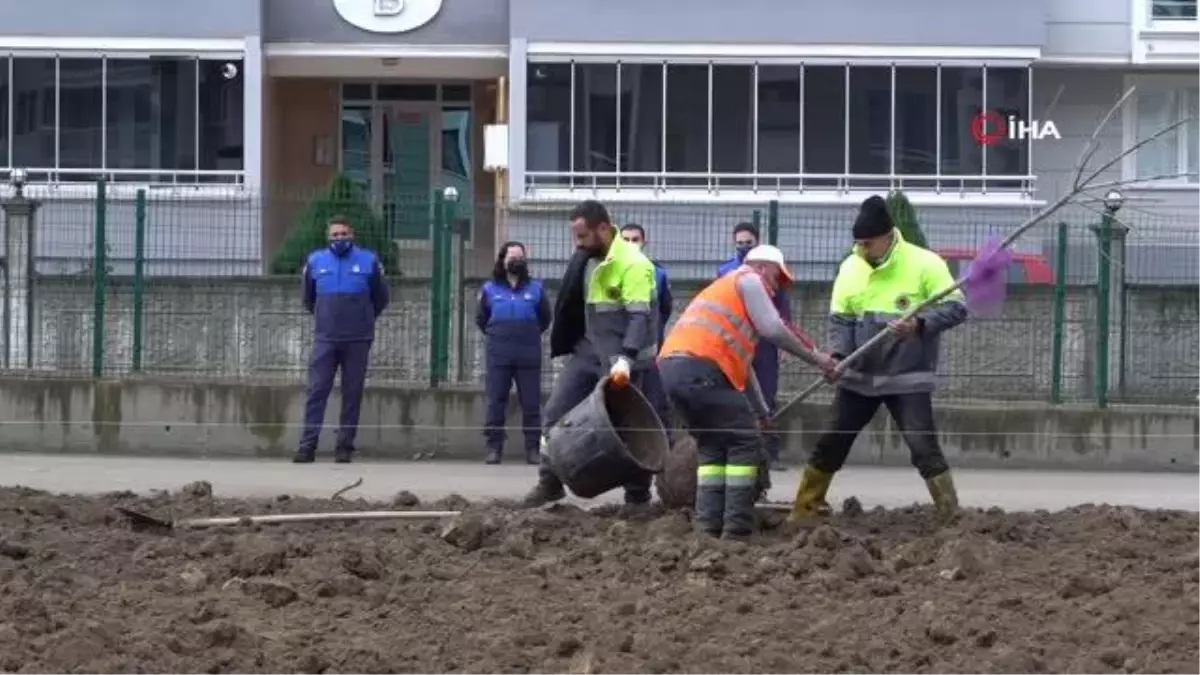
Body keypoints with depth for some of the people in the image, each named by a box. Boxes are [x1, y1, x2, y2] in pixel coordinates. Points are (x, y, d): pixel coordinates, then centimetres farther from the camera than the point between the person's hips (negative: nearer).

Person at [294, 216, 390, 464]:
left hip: (358, 340, -1)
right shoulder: (315, 261, 7)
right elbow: (308, 299, 22)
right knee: (317, 390, -6)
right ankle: (307, 445, -8)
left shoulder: (369, 261, 2)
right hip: (325, 339, 1)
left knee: (352, 394, 1)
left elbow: (381, 299, 14)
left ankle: (345, 446, 5)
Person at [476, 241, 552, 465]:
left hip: (529, 354, 0)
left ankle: (533, 448, 3)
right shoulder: (490, 289, 8)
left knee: (531, 403, 0)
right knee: (496, 402, -2)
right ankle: (494, 447, 1)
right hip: (499, 356, 0)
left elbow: (545, 319, 17)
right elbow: (480, 318, 19)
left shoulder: (535, 289, 7)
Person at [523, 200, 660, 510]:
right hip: (587, 350, 8)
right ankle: (550, 483, 14)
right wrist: (565, 345, 18)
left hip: (619, 359, -8)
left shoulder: (633, 265, -20)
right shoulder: (585, 258, 6)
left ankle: (639, 494, 10)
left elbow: (640, 318, -27)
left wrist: (625, 359, -37)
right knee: (555, 412, 5)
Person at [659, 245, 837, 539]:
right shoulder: (748, 280, 9)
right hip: (700, 367, -9)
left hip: (672, 365, 9)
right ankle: (736, 531, -6)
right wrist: (815, 357, 7)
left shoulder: (726, 287, 36)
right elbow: (773, 329, -3)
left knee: (713, 446, 18)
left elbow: (740, 361, 39)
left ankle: (707, 527, 8)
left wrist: (761, 410, 41)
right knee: (745, 443, -1)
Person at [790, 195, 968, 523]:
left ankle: (952, 517, -5)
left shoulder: (924, 263, -11)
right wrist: (838, 354, -12)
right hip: (858, 376, 4)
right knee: (831, 443, 7)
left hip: (908, 378, -4)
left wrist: (920, 325, -27)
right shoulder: (850, 267, 2)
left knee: (923, 447, -12)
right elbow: (840, 319, 6)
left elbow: (956, 308, -10)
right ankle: (804, 513, 19)